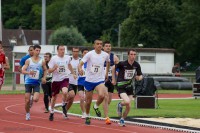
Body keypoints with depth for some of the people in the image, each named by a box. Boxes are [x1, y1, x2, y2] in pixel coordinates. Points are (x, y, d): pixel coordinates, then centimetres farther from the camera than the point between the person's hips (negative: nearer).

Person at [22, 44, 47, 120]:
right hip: (28, 82, 0)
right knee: (27, 101, -3)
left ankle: (34, 97, 19)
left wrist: (44, 77, -2)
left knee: (35, 99, -17)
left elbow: (45, 70, 15)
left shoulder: (42, 61, 1)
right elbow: (23, 71, -3)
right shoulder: (28, 61, -1)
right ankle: (27, 114, 18)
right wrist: (29, 72, -23)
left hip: (37, 83, 0)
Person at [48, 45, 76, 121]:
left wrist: (73, 73, 30)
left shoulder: (67, 58, 2)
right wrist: (54, 68, -25)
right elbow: (49, 71, -6)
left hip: (65, 79, 0)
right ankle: (52, 113, 30)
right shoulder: (54, 58, -7)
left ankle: (64, 106, 0)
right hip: (56, 80, 0)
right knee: (54, 96, 11)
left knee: (65, 92, -28)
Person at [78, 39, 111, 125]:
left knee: (102, 95, -27)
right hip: (89, 80, -1)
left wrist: (106, 73, 20)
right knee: (88, 101, 8)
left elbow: (108, 62, 22)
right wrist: (80, 69, -40)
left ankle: (96, 107, 4)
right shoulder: (89, 54, -11)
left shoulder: (105, 55, -2)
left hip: (100, 80, 1)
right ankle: (87, 116, 33)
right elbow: (80, 63, -18)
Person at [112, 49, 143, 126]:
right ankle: (120, 105, 9)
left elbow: (140, 76, 8)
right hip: (121, 86, -5)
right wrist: (113, 79, 6)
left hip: (129, 86, 5)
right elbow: (114, 68, 3)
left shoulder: (137, 65, -4)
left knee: (128, 107, 4)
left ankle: (122, 120, 29)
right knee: (127, 102, -26)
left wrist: (139, 78, -16)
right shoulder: (122, 64, -15)